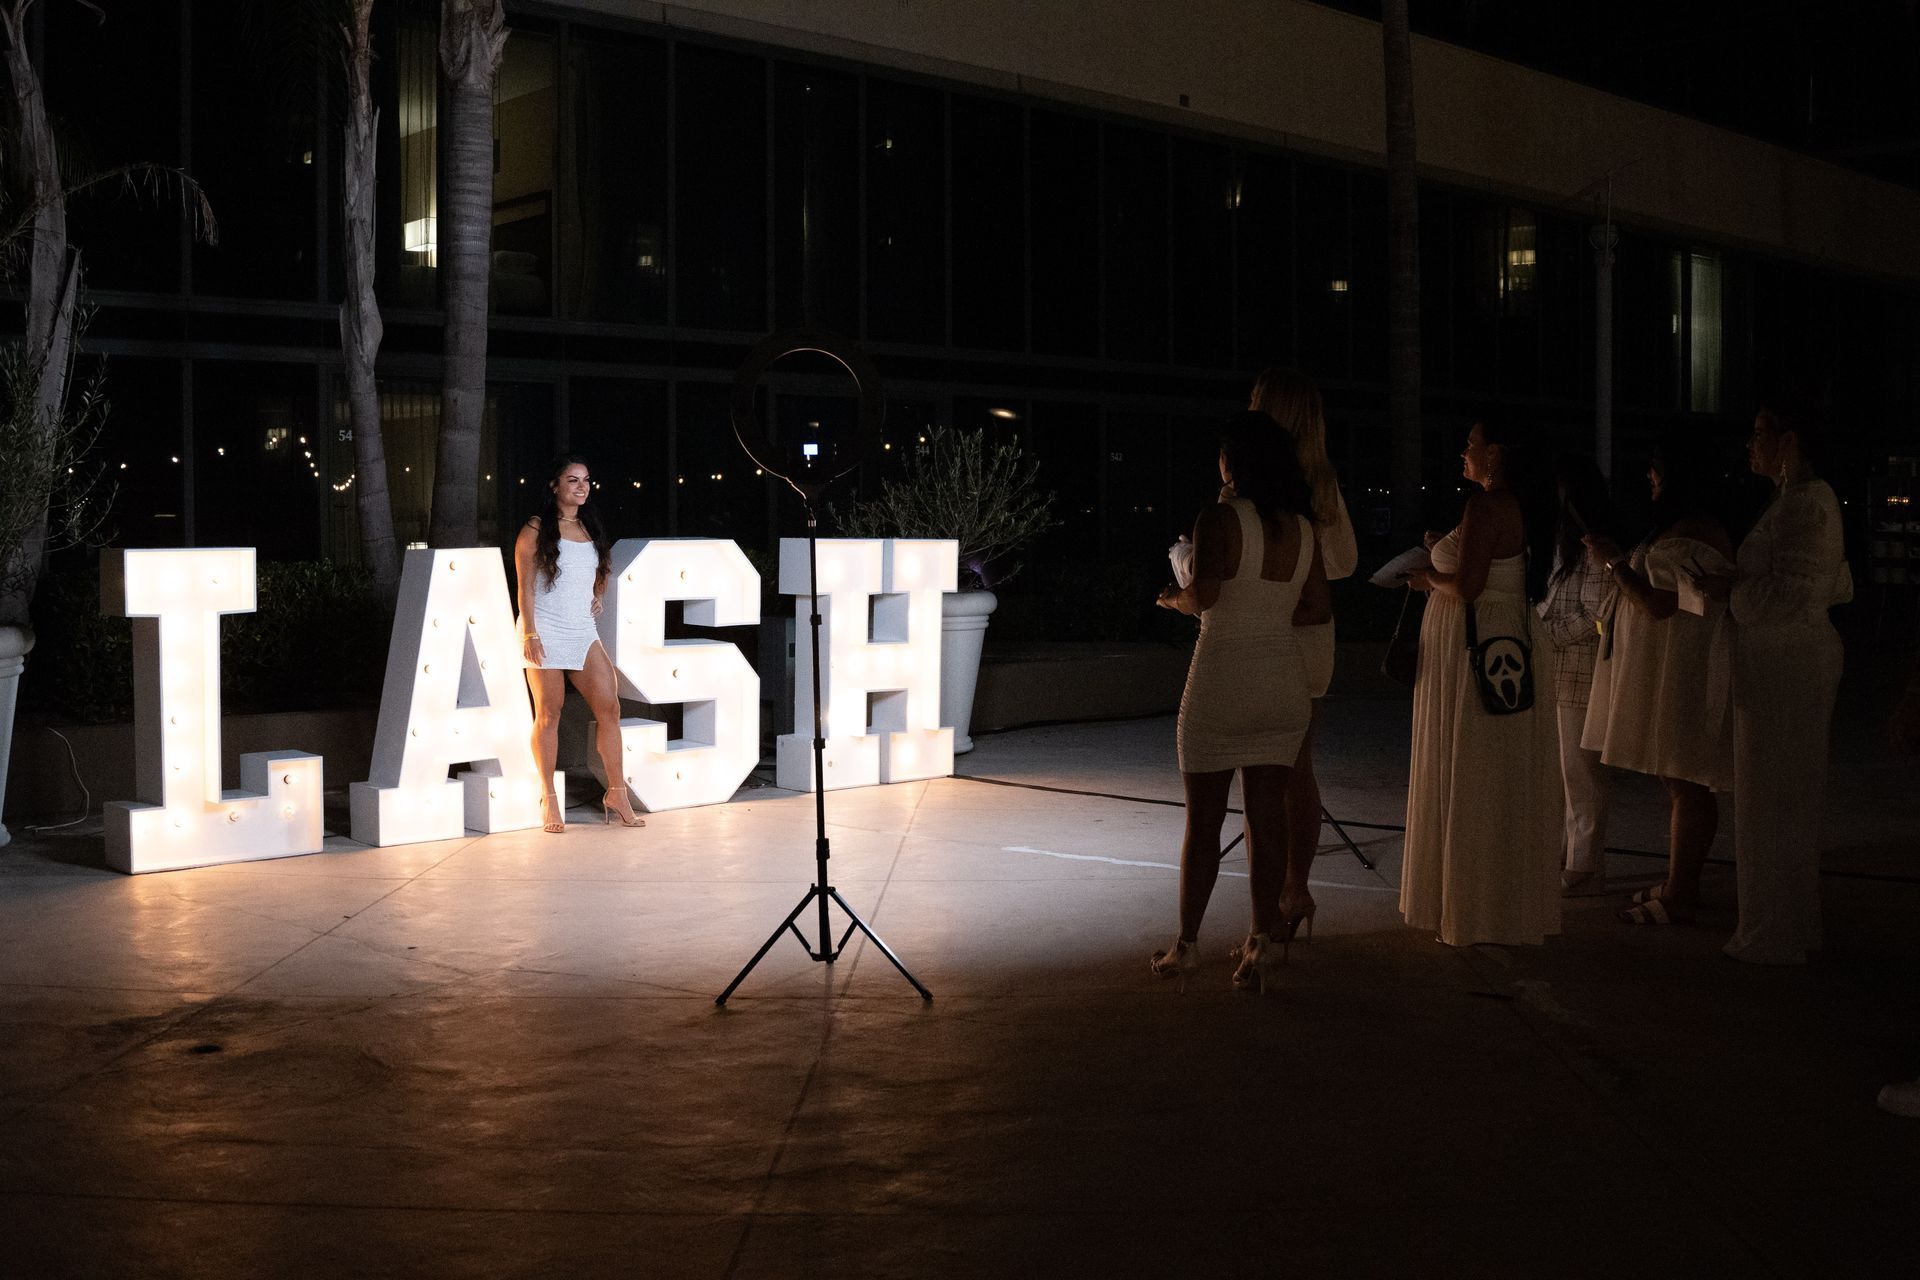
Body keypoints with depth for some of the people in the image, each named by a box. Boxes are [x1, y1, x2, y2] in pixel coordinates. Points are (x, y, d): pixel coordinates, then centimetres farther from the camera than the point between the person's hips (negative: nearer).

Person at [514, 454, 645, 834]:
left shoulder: (592, 529, 14)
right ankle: (548, 799, 7)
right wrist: (530, 633, -13)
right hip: (546, 632, -5)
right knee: (549, 714, -2)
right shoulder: (536, 530, -2)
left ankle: (616, 794, 2)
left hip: (583, 632, 5)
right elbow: (526, 585, -7)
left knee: (609, 707, -4)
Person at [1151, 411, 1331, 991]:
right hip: (1284, 679, 5)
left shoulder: (1219, 519, -13)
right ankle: (1266, 936, 6)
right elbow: (1319, 609, 9)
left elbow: (1203, 595, -24)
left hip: (1222, 680, -4)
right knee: (1268, 814, 8)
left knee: (1203, 818, 6)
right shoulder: (1303, 528, 5)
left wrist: (1174, 597, -3)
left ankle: (1187, 944, 14)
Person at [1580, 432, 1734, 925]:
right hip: (1666, 674, 11)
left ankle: (1679, 898, -2)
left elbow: (1659, 604, -23)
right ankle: (1679, 885, 22)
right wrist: (1618, 560, 20)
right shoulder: (1685, 527, 17)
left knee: (1685, 786, -6)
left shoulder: (1690, 534, -19)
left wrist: (1613, 561, -16)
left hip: (1682, 676, -11)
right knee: (1680, 785, 15)